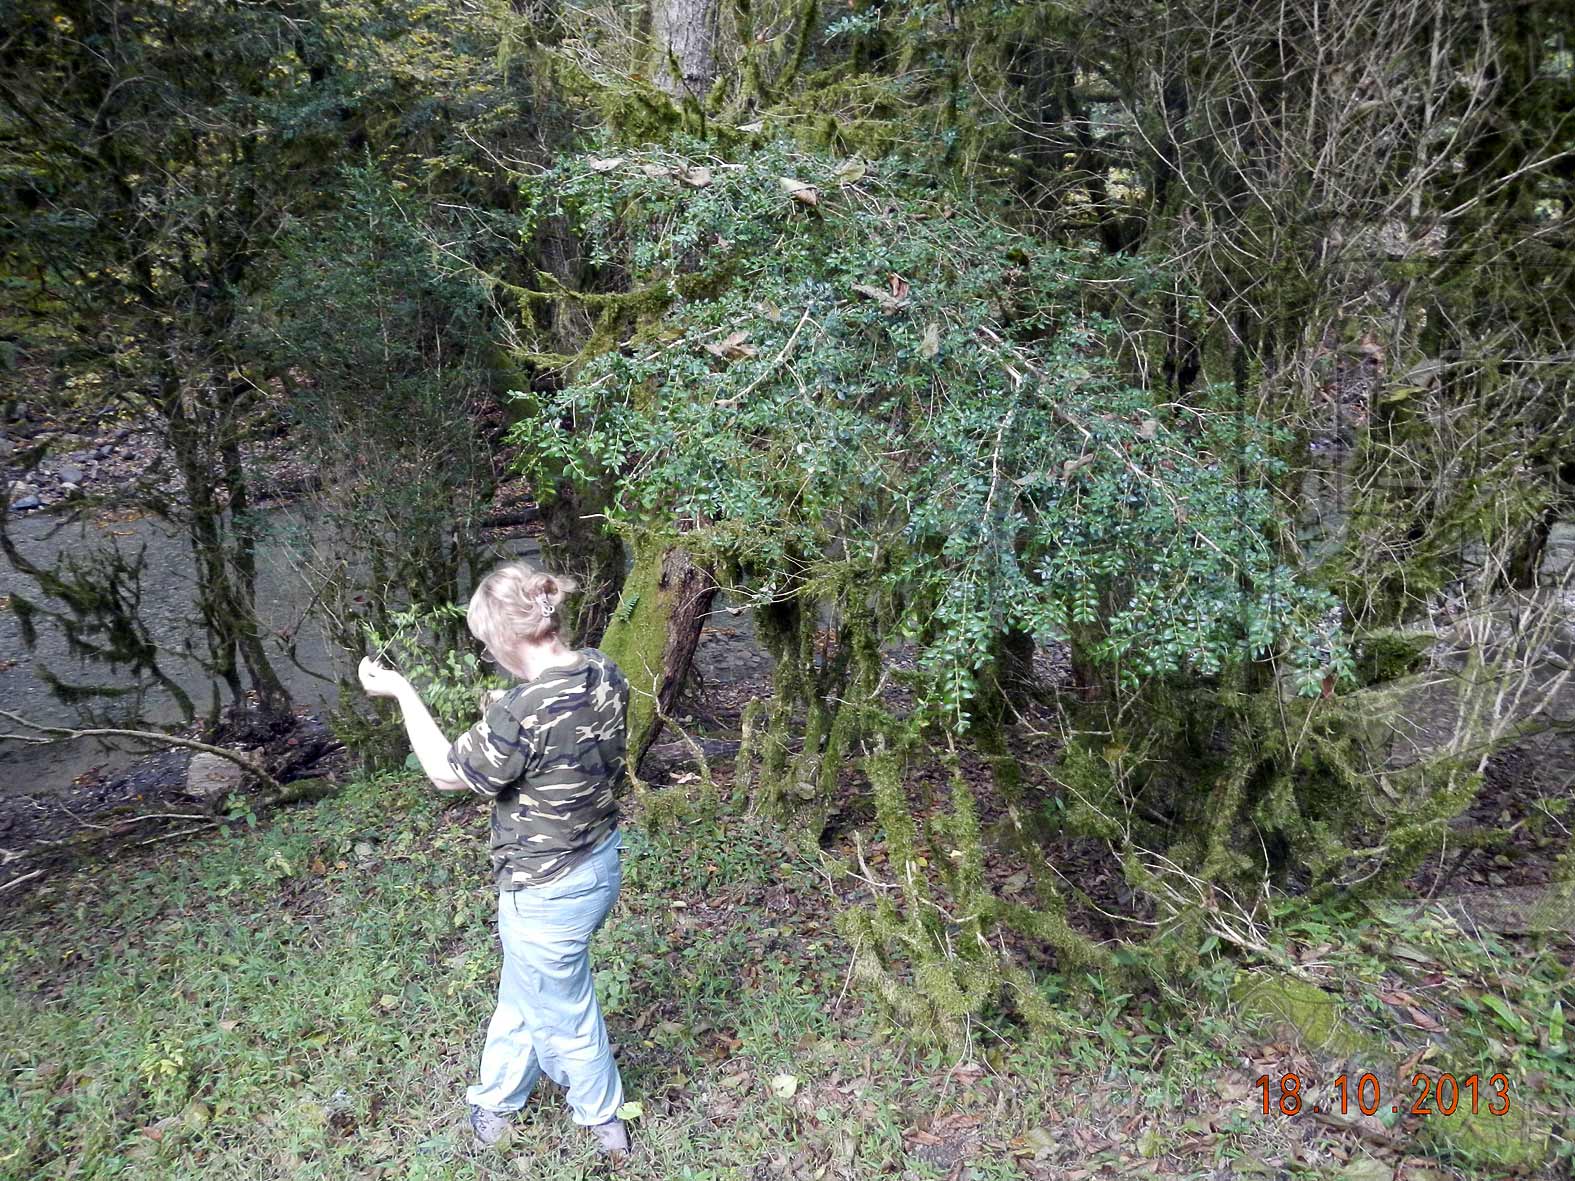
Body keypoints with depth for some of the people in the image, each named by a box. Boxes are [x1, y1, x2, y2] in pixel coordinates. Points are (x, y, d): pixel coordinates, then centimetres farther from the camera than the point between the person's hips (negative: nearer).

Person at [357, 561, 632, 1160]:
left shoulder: (523, 713, -34)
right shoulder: (603, 671, -10)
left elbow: (447, 774, -15)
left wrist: (401, 691, -6)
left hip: (546, 890, -8)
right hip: (601, 862, 8)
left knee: (562, 1015, 21)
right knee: (521, 994, 30)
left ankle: (604, 1121, 46)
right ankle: (496, 1097, 54)